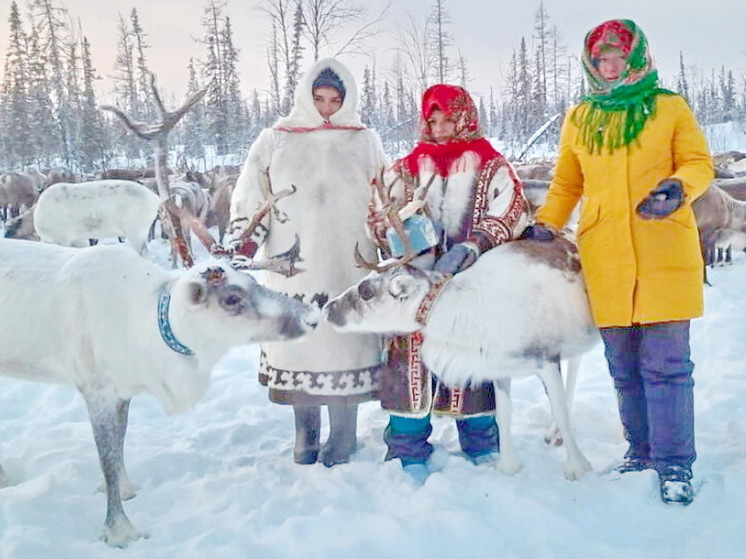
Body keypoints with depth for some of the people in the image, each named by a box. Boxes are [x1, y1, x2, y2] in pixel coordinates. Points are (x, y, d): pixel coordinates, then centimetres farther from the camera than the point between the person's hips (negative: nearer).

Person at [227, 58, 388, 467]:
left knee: (344, 344, -2)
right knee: (297, 341, 3)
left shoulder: (364, 141, 11)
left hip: (348, 268, 0)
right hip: (292, 267, 0)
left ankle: (342, 440, 11)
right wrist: (245, 240, -6)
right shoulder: (275, 141, 9)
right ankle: (305, 437, 18)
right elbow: (252, 196, 7)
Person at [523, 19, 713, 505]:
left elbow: (699, 163, 4)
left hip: (665, 255, -3)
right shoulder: (579, 120, 15)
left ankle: (675, 464, 5)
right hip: (605, 259, 3)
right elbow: (566, 183, 19)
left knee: (666, 363, -5)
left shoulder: (671, 108, 8)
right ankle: (642, 451, 22)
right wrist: (546, 225, 6)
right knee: (625, 366, 8)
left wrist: (678, 186, -17)